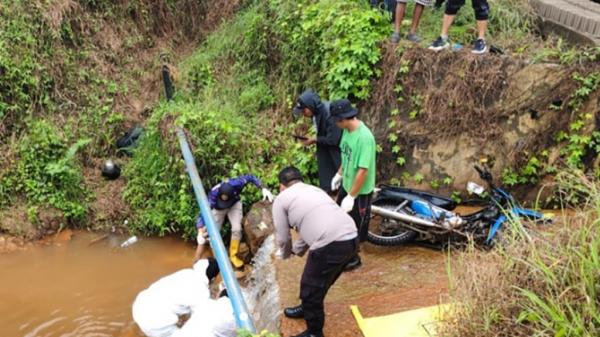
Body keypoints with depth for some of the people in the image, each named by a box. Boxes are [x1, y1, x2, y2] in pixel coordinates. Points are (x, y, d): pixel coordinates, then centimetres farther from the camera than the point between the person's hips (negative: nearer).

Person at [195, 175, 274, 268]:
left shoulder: (236, 184, -41)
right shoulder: (213, 196, -44)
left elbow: (250, 177, -23)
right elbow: (202, 215, -43)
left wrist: (264, 189, -33)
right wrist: (200, 233, -56)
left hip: (234, 204, 2)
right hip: (218, 208, -1)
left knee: (237, 229, -15)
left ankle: (233, 256, 7)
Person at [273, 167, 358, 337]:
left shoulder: (281, 199, 8)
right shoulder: (314, 190, 29)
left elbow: (283, 238, 10)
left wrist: (285, 254, 32)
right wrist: (296, 250, 46)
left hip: (331, 245, -8)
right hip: (351, 239, 8)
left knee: (311, 289, 13)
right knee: (318, 283, 30)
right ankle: (307, 308, 52)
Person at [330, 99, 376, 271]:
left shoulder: (364, 137, -31)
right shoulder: (347, 130, -4)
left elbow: (363, 170, -30)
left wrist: (351, 196, -25)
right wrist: (339, 174, 20)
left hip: (360, 191, -8)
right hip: (346, 184, 9)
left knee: (354, 226, 10)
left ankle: (353, 258, 31)